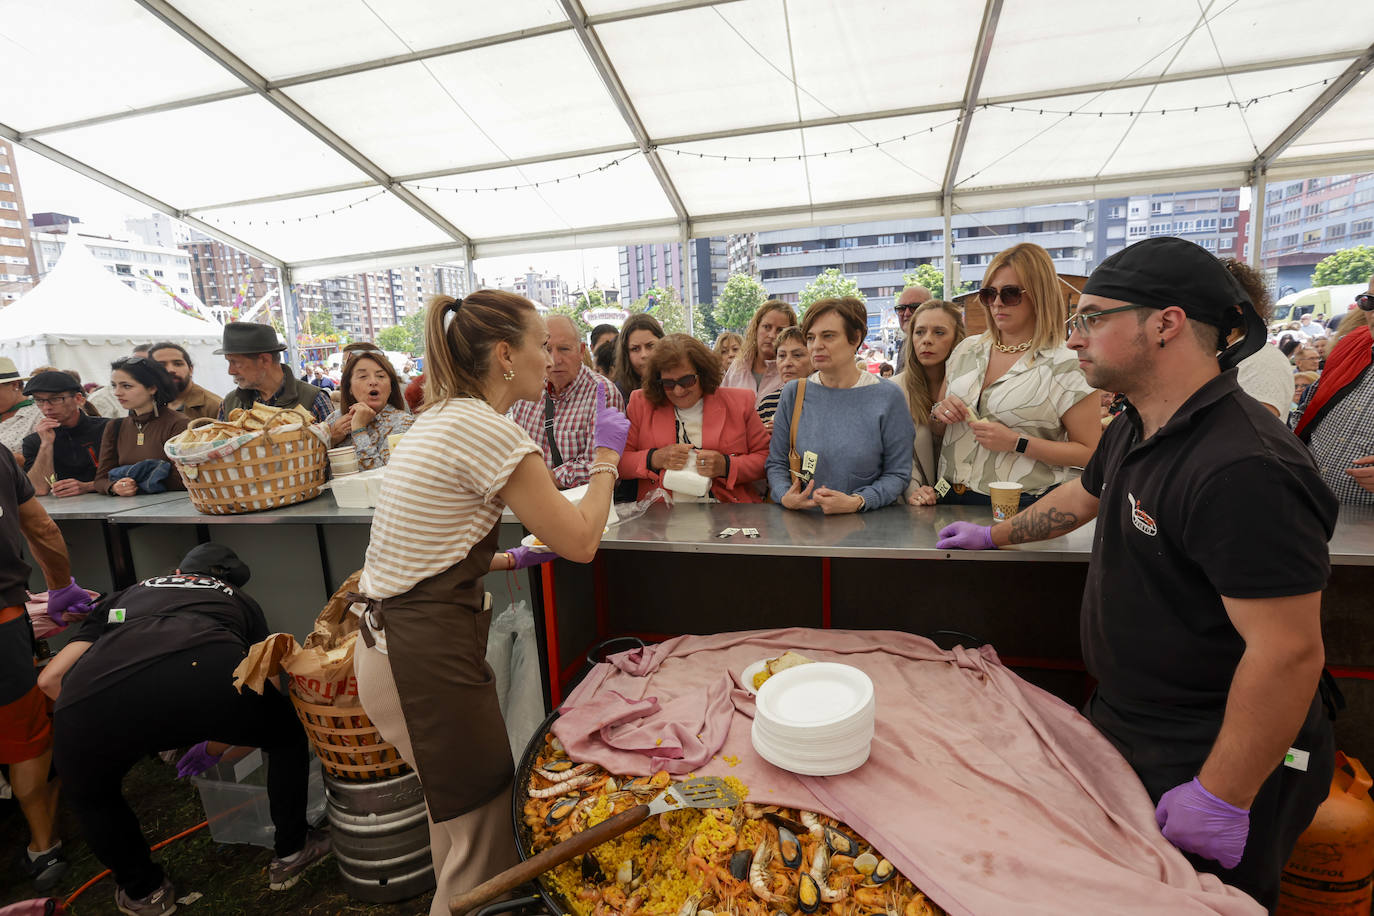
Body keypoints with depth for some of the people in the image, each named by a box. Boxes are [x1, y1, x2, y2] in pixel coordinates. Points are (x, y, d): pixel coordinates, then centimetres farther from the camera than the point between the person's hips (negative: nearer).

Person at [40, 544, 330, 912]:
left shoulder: (126, 596, 41)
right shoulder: (241, 601, 38)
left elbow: (50, 678, 32)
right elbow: (259, 691, 39)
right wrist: (215, 749, 57)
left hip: (93, 690, 2)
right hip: (209, 672, -1)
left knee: (87, 794, 37)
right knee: (288, 735, 30)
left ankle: (145, 890, 46)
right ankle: (291, 854, 39)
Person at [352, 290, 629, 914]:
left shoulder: (441, 416, 9)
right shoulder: (489, 430, -20)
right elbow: (581, 542, -14)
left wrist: (510, 558, 18)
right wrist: (607, 453, -2)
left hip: (389, 645, 10)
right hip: (425, 660, -10)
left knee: (460, 820, 26)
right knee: (486, 837, 8)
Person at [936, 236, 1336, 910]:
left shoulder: (1244, 468, -30)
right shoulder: (1133, 430, 1)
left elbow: (1289, 651, -29)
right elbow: (1085, 495, 20)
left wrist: (1221, 799, -23)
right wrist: (993, 535, 28)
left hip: (1205, 764, -8)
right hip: (1124, 726, 8)